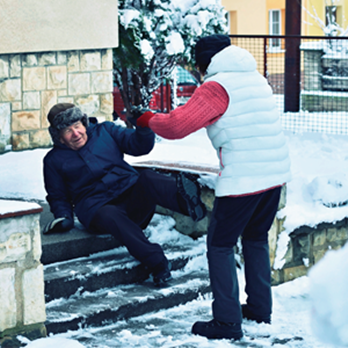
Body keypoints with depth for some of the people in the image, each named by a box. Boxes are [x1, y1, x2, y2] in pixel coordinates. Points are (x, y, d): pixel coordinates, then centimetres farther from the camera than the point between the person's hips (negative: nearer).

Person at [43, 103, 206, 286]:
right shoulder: (54, 160, 16)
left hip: (132, 197, 2)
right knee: (110, 216, -38)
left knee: (148, 178, -32)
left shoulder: (104, 131, 18)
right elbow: (58, 197, 23)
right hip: (97, 207, -2)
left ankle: (183, 197, -66)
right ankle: (158, 264, -56)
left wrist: (144, 129, -11)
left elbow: (138, 145, 10)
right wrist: (64, 217, 3)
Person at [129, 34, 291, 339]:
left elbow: (177, 126, -14)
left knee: (220, 245, 2)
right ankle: (260, 309, 28)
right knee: (256, 239, 22)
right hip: (276, 173, 8)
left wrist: (146, 118, 3)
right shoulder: (257, 79, 16)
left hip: (242, 178, -8)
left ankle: (228, 322, 1)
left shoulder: (217, 86, -8)